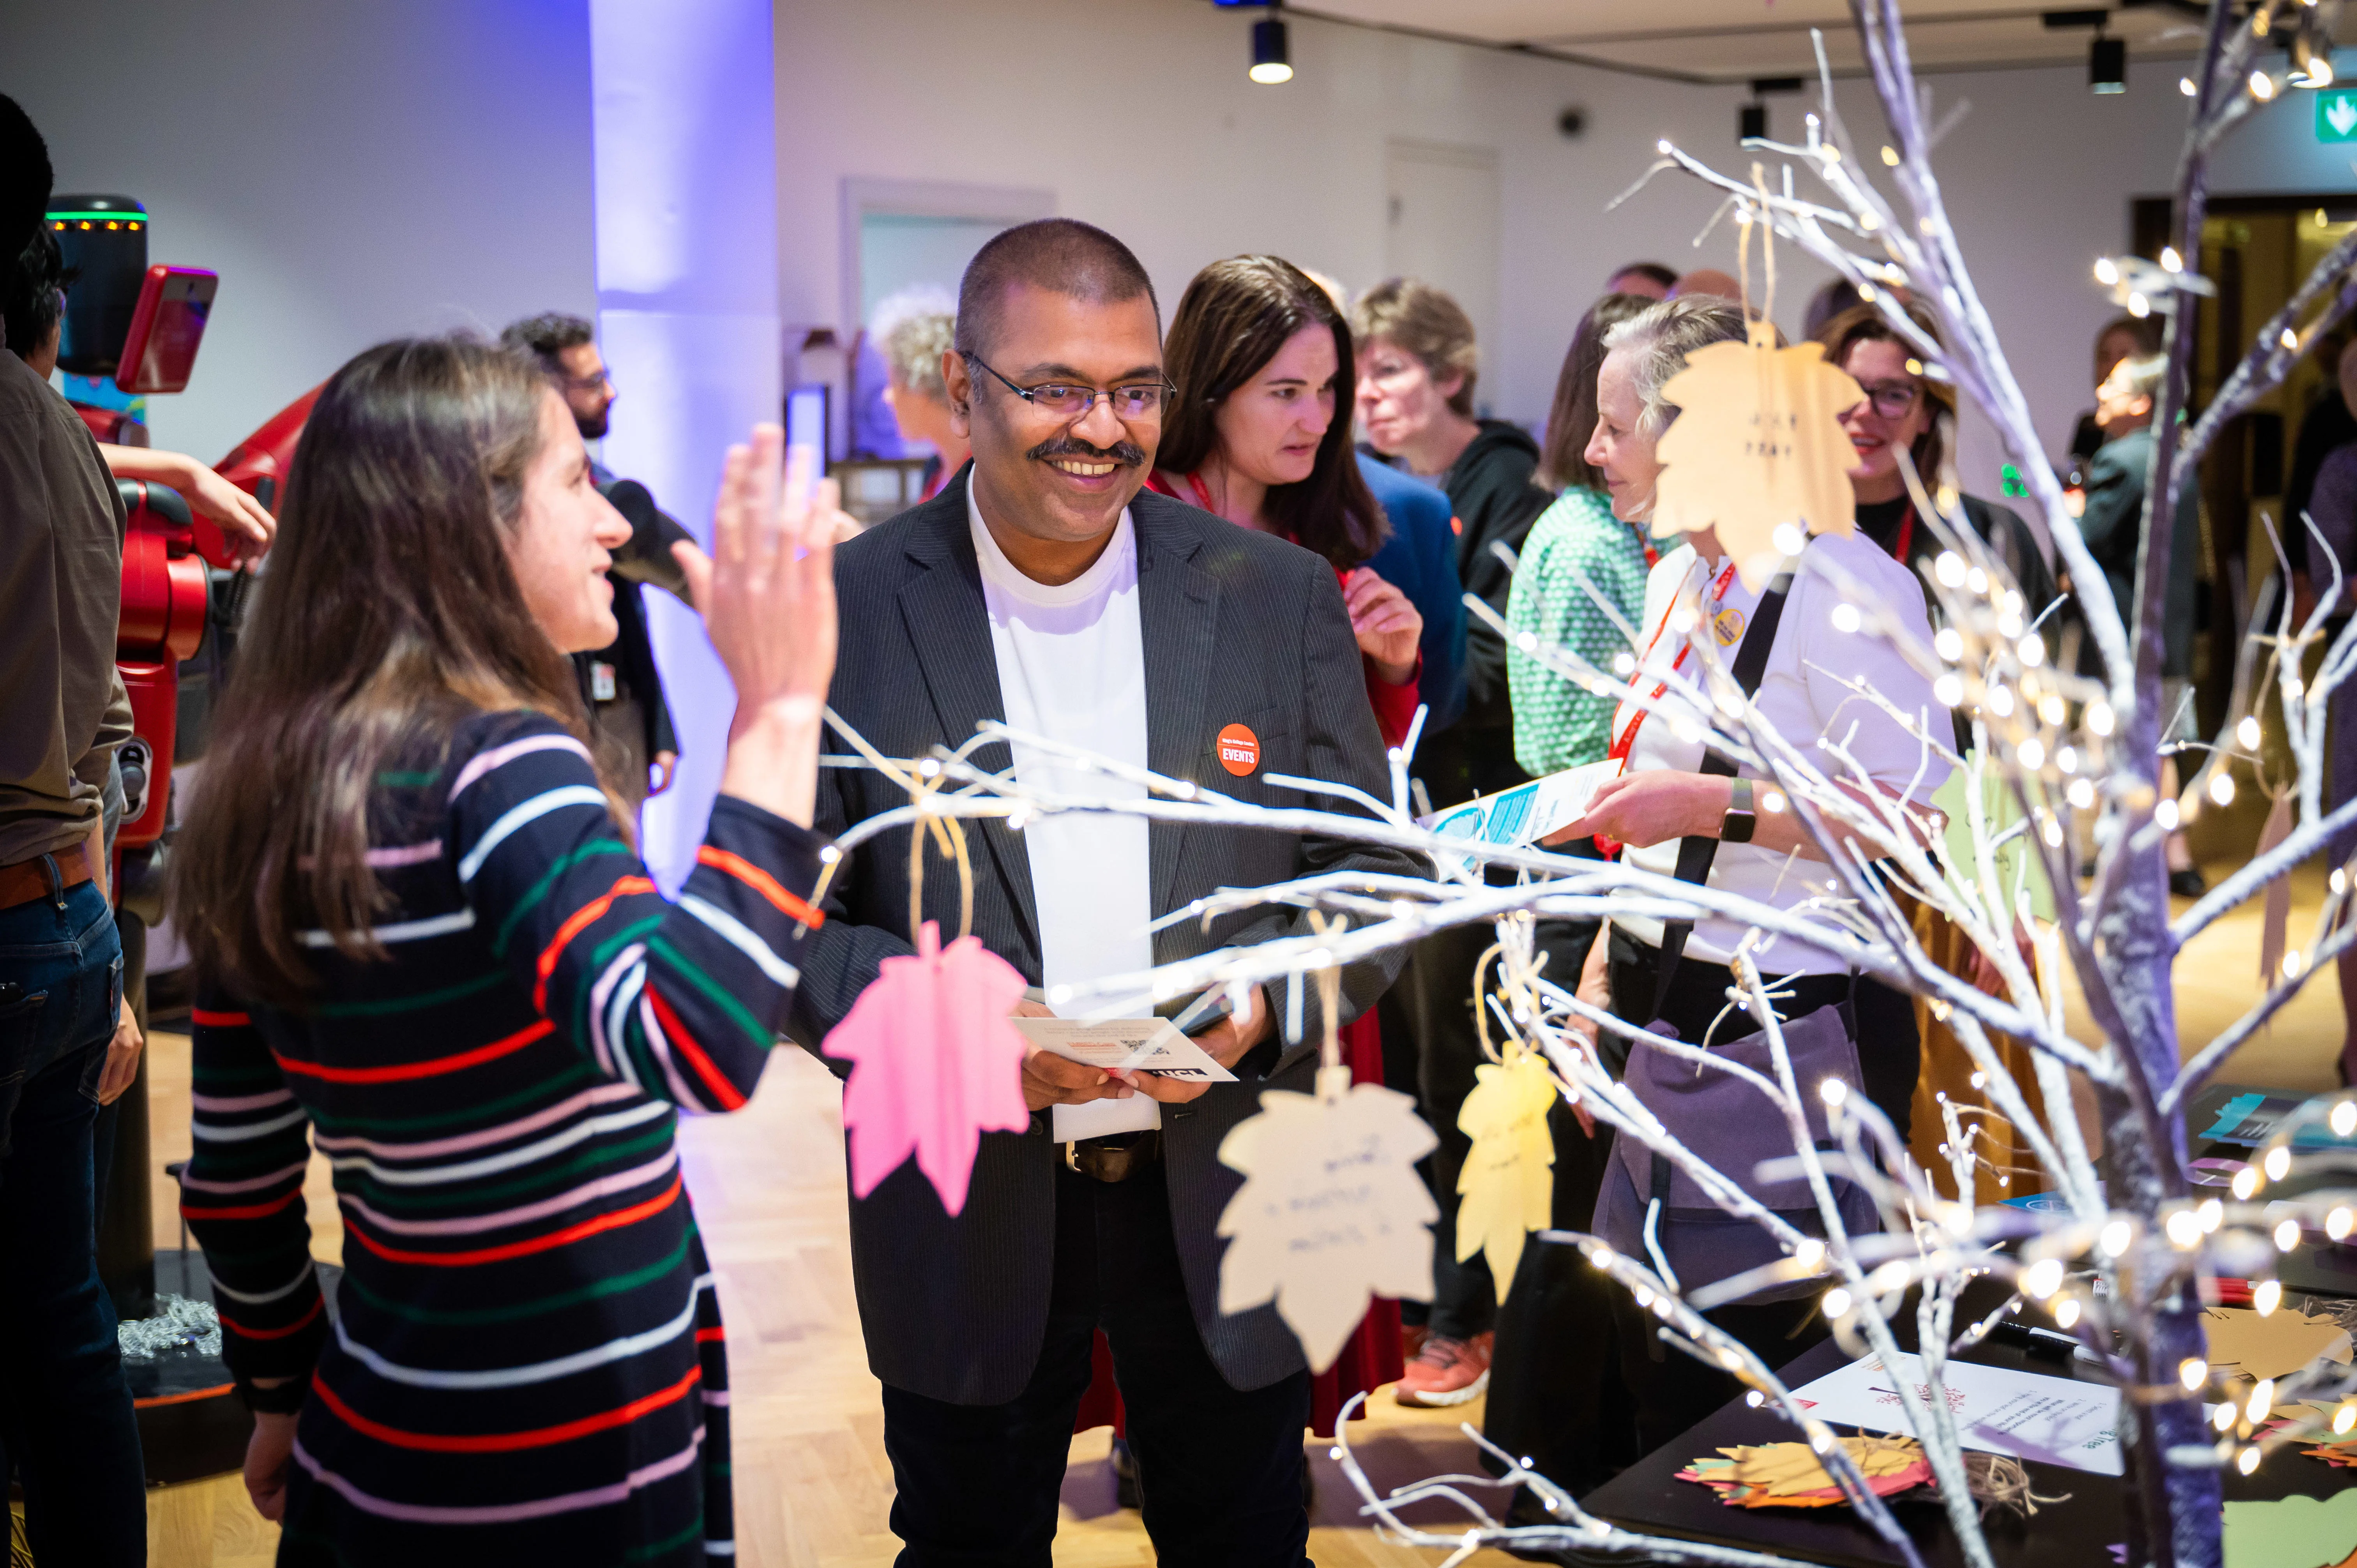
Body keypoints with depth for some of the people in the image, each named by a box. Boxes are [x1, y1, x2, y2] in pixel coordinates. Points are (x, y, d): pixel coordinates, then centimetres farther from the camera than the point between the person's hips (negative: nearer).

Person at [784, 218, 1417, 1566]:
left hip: (1228, 1195, 1)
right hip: (965, 1211, -1)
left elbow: (1379, 880, 2)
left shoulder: (1281, 597, -1)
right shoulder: (847, 612, -6)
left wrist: (1261, 999, -18)